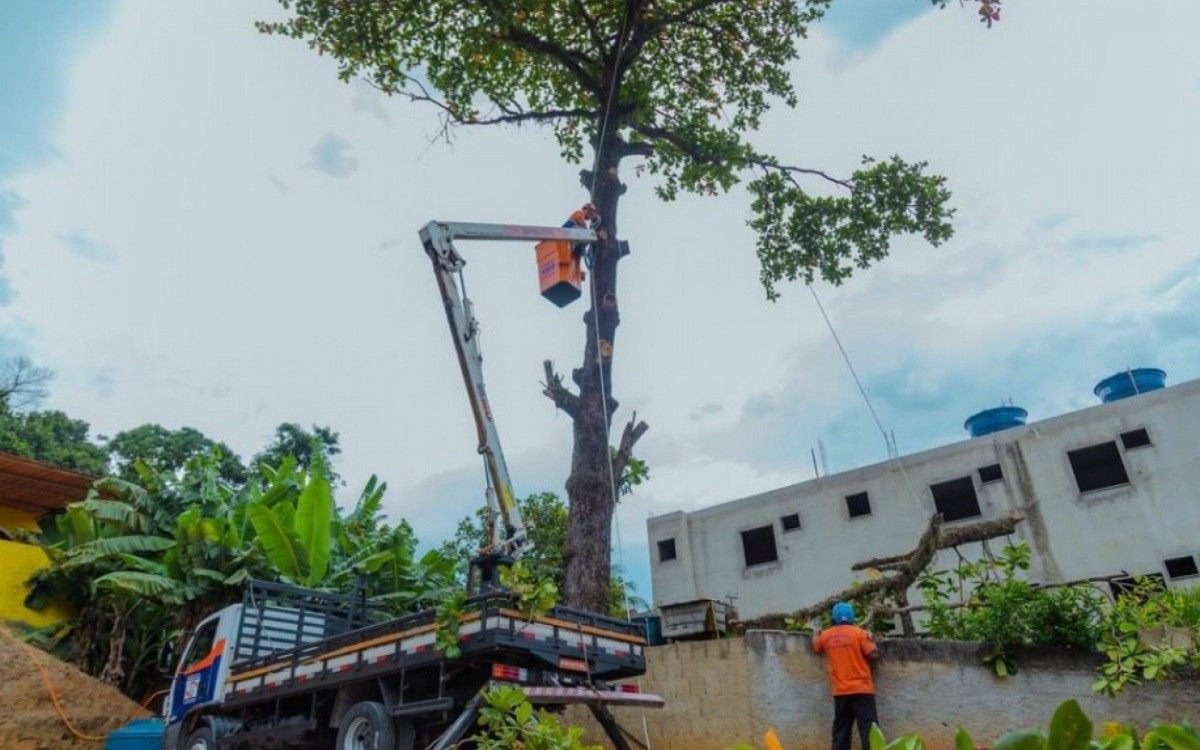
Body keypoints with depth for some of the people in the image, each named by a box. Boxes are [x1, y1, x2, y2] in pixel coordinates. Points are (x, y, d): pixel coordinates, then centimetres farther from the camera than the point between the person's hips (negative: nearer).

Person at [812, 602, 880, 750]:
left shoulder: (825, 635, 7)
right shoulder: (859, 633, -6)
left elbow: (816, 646, 25)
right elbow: (874, 655, -9)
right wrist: (872, 642, 10)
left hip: (840, 691, 3)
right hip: (862, 689, -3)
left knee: (841, 731, 10)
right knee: (869, 729, -3)